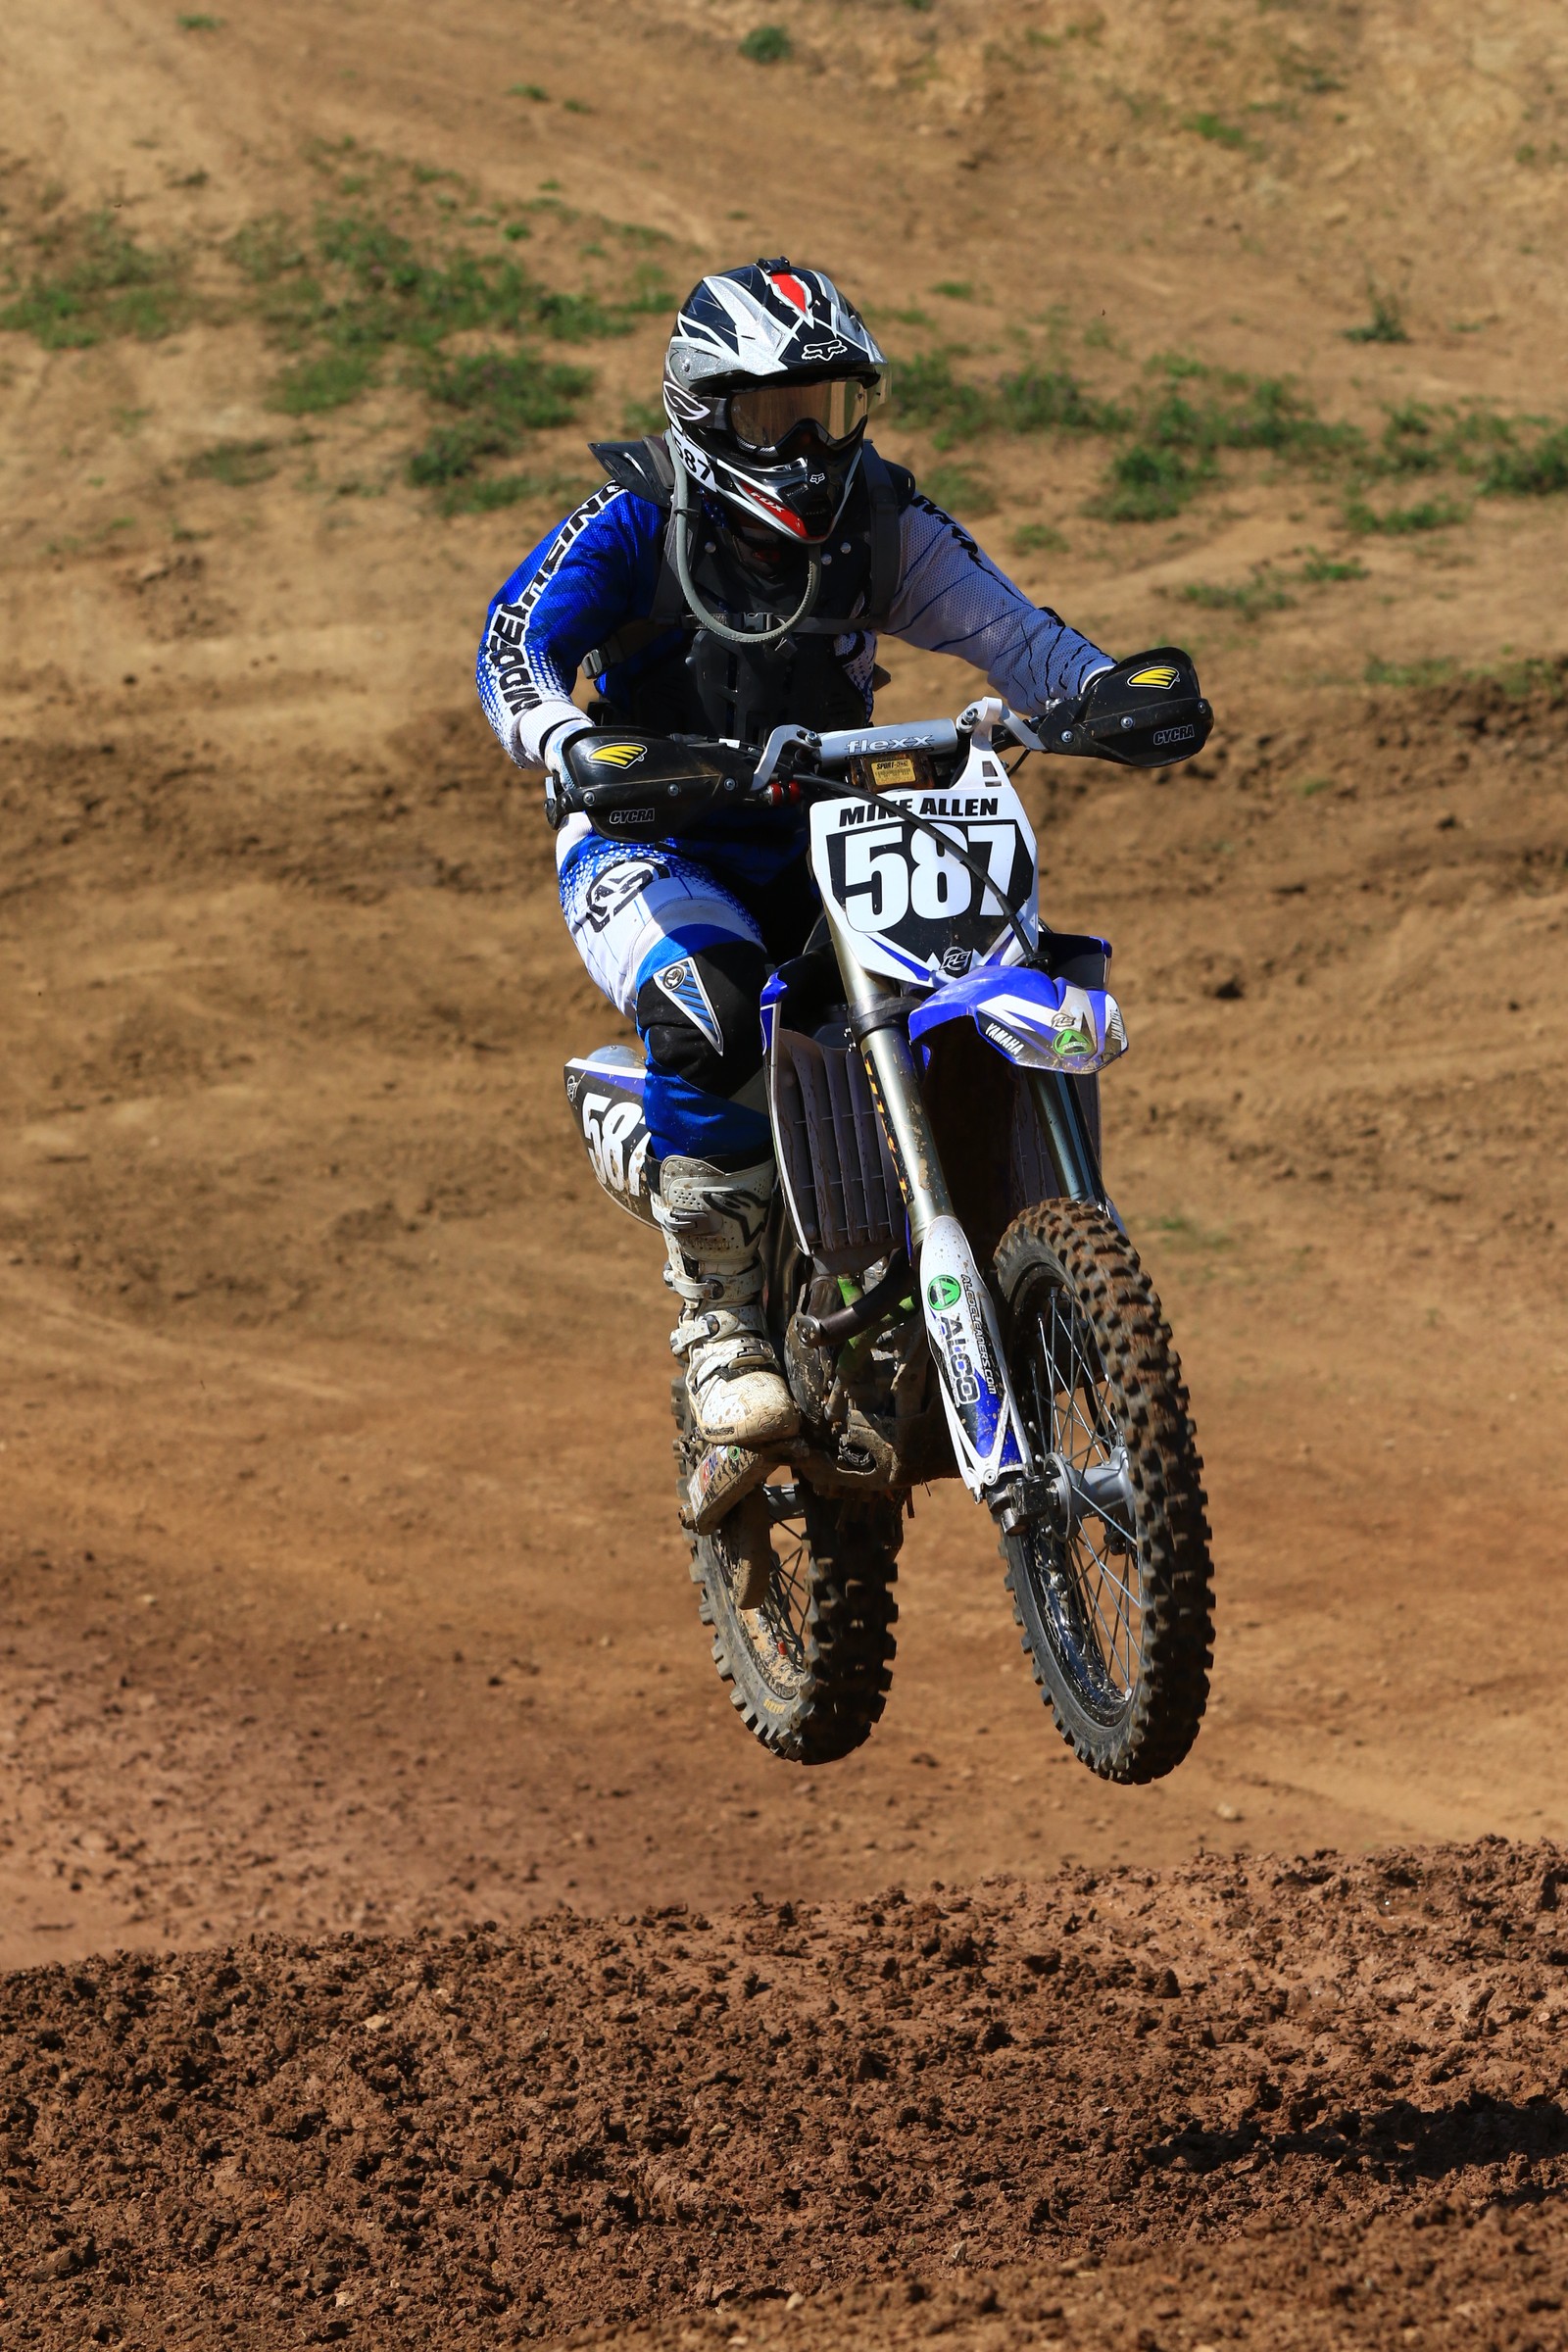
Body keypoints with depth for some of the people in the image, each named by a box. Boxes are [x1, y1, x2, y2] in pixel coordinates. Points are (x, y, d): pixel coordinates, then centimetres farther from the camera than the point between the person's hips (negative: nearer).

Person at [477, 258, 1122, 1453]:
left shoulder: (881, 523, 1)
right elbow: (515, 646, -22)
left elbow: (1005, 626, -2)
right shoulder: (633, 523, -10)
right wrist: (572, 747, -44)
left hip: (816, 839, 4)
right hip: (647, 836, -4)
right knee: (712, 1019, -37)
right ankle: (719, 1317, -23)